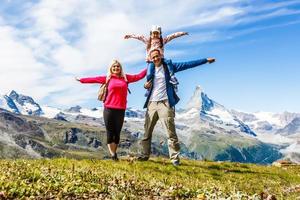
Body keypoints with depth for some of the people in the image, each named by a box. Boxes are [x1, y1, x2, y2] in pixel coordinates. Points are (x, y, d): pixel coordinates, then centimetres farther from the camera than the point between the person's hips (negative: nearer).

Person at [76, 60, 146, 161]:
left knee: (117, 133, 6)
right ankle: (113, 155, 6)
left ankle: (114, 154, 14)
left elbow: (139, 76, 11)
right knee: (110, 133, 0)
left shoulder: (126, 77, 13)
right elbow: (94, 79, 12)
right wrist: (81, 80, 15)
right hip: (109, 109, -1)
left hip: (120, 110, 1)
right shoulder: (107, 78, 9)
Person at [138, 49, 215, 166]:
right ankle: (145, 155, 18)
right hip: (151, 103, 4)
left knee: (171, 132, -8)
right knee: (147, 132, 8)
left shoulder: (168, 66, 3)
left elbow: (187, 64, -1)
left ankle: (175, 158, -4)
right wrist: (146, 86, 2)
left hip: (165, 103, -4)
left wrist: (205, 60, -5)